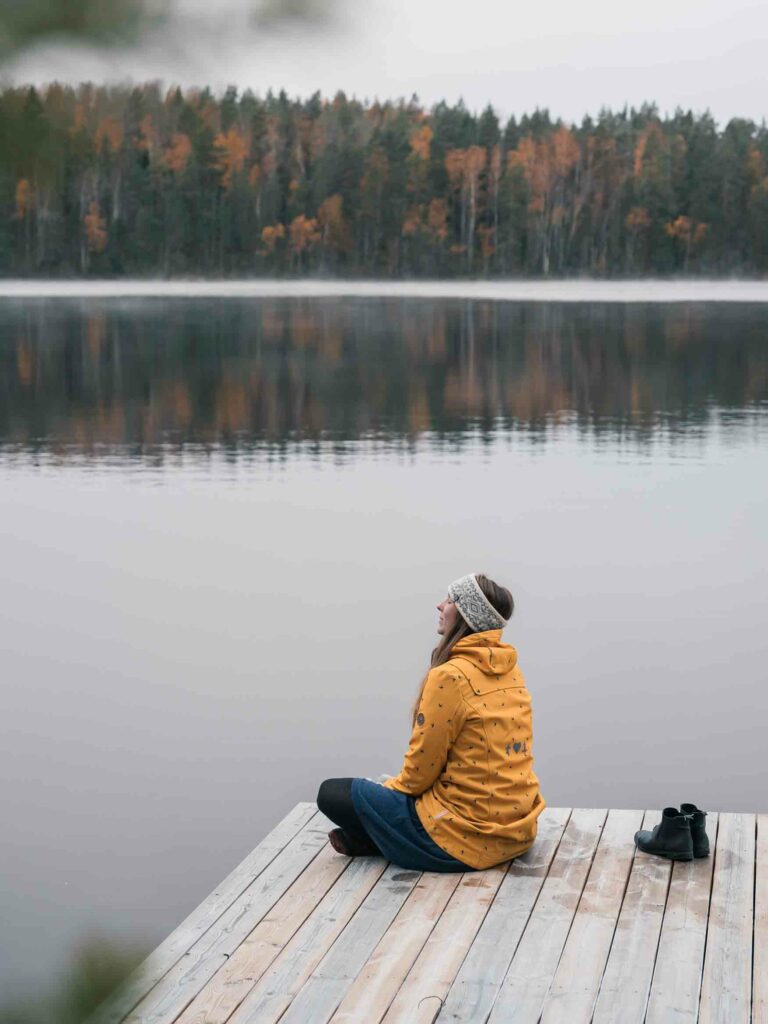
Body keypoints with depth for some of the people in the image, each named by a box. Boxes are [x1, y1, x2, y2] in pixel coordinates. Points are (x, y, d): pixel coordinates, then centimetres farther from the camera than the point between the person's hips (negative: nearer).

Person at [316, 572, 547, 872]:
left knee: (332, 793, 0)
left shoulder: (450, 677, -19)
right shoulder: (509, 669, 6)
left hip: (469, 836, -8)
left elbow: (420, 771, -12)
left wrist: (389, 788, 9)